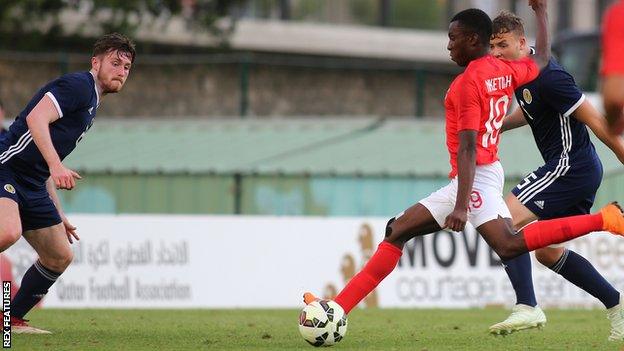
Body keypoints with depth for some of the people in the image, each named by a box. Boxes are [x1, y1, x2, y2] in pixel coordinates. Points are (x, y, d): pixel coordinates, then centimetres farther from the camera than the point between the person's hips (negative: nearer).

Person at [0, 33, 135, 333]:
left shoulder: (90, 104, 25)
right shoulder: (78, 85, -5)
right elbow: (36, 118, -22)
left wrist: (58, 216, 28)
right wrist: (55, 165, -33)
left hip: (32, 185, 10)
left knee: (60, 256, 11)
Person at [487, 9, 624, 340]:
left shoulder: (548, 76, -20)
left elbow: (595, 121, -18)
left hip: (570, 165, -10)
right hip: (581, 172, 10)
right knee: (546, 251, 16)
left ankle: (527, 308, -25)